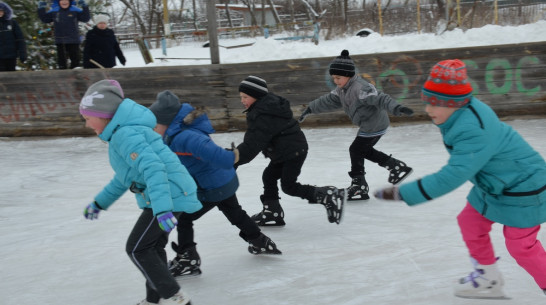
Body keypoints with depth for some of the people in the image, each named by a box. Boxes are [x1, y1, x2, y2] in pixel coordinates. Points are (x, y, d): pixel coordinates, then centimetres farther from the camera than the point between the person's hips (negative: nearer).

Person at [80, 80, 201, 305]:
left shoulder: (126, 134, -19)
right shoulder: (123, 132, 16)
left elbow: (153, 168, -32)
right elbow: (124, 176, 27)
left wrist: (162, 209, -40)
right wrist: (99, 202, 32)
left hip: (168, 197, -10)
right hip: (173, 195, 10)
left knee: (137, 249, -1)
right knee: (153, 247, 20)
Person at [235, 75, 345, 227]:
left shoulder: (263, 116, -26)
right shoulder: (270, 103, 6)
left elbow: (252, 144, -31)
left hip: (294, 152, -11)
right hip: (284, 152, 11)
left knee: (289, 185, -6)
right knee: (268, 176, 14)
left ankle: (329, 196, -5)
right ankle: (272, 212, 22)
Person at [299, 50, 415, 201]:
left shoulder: (360, 88, -28)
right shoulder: (342, 89, 3)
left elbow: (380, 98, -38)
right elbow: (328, 101, 15)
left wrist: (396, 108, -52)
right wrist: (310, 109, 16)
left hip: (375, 126, -10)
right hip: (368, 125, 10)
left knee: (356, 150, -4)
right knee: (365, 150, 21)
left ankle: (359, 185, 6)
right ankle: (396, 166, 30)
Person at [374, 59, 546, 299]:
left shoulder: (474, 132, -37)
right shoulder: (463, 113, -8)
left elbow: (452, 177, -40)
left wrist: (401, 193, -39)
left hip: (522, 189, -9)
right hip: (493, 184, 9)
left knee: (521, 246, 0)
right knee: (469, 223, 14)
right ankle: (488, 278, 32)